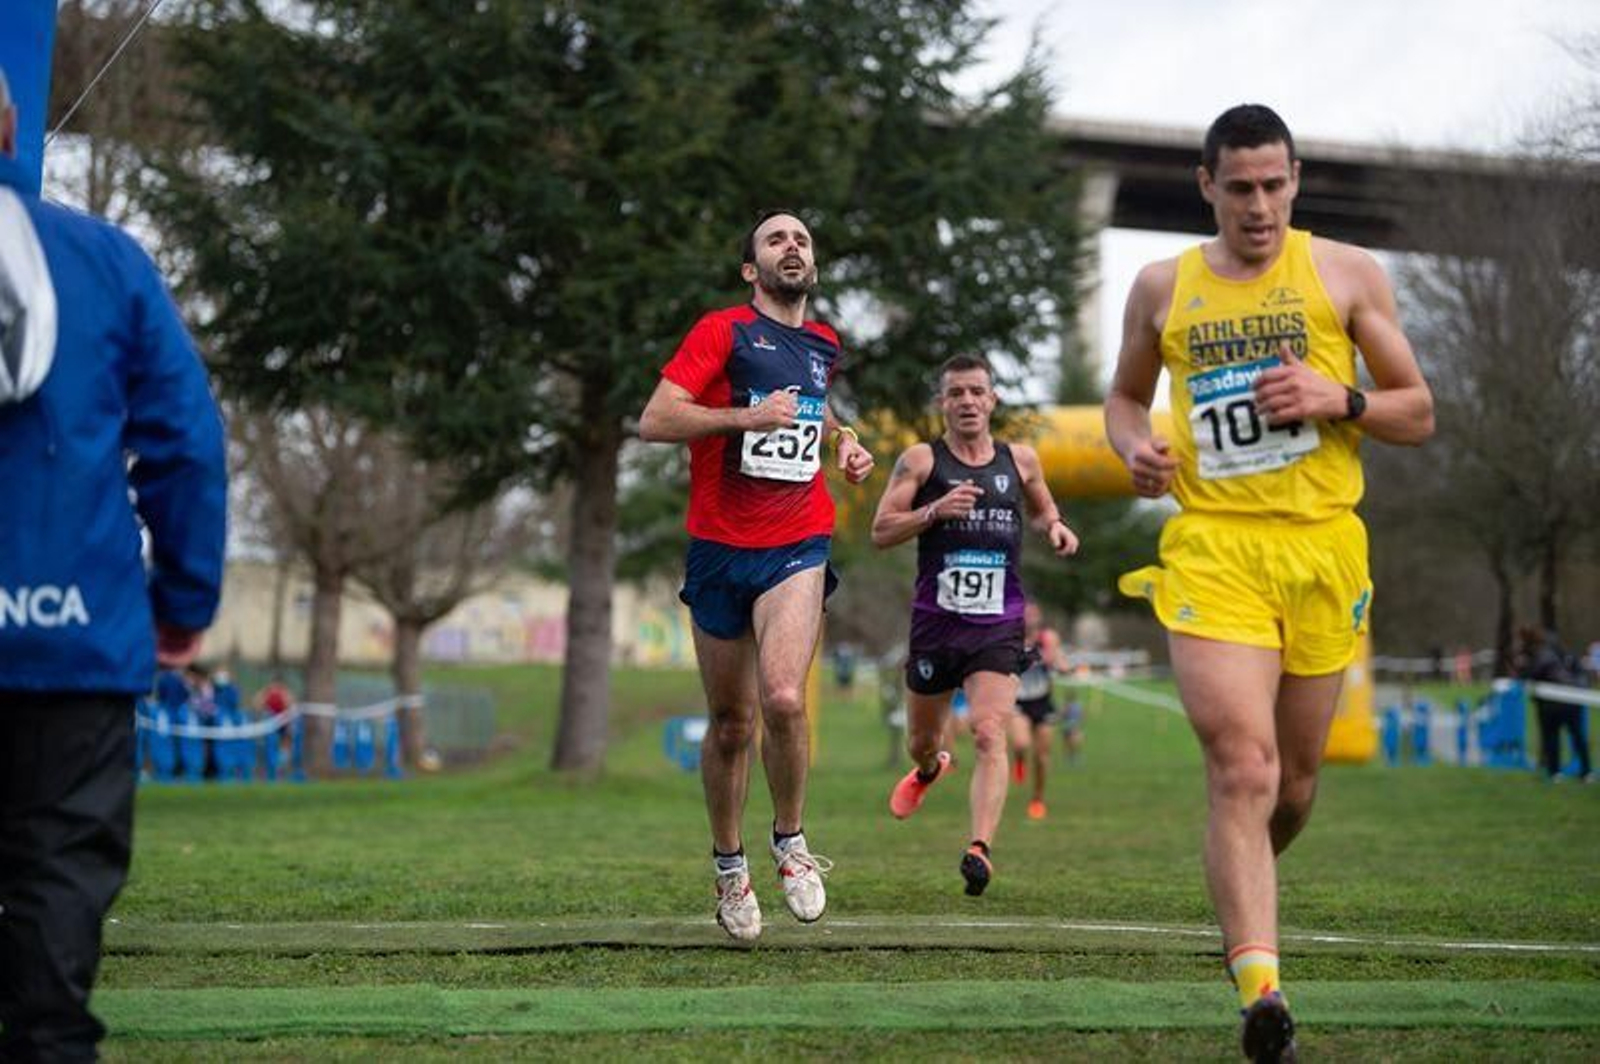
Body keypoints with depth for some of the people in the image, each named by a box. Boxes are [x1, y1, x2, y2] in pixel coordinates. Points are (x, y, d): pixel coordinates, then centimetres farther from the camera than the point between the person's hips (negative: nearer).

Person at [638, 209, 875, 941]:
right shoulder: (722, 331, -3)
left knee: (783, 699, -21)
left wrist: (842, 440, 16)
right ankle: (728, 867, 25)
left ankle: (790, 841, 2)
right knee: (731, 724, 5)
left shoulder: (824, 346, 13)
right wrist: (746, 417, -20)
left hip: (797, 546, 2)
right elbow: (654, 420, -12)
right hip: (721, 548, -2)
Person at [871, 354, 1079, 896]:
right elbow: (880, 532, -4)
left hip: (998, 627, 0)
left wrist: (1055, 527, 6)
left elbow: (1041, 508, 28)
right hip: (935, 621, 0)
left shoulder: (1020, 459, 9)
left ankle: (981, 848, -26)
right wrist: (934, 510, -19)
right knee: (921, 739, 17)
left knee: (989, 735, -19)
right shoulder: (921, 460, 1)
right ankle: (929, 769, 54)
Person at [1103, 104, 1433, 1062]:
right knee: (1243, 768, -17)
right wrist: (1136, 446, 1)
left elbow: (1419, 415, 7)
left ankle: (1248, 890, 45)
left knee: (1295, 779, 13)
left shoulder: (1347, 274, 5)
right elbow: (1126, 394, 24)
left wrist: (1340, 400, -13)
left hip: (1323, 548, 1)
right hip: (1212, 547, -1)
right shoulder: (1163, 288, 9)